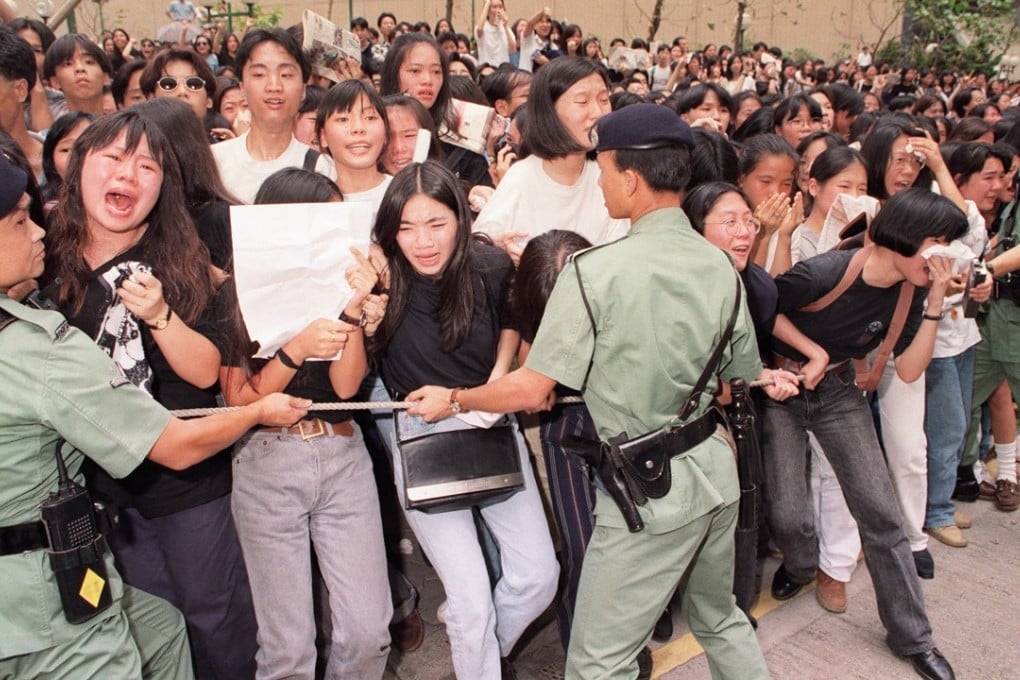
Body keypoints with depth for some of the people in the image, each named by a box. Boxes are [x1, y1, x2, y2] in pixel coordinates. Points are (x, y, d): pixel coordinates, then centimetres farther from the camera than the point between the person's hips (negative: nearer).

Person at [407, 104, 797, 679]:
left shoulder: (596, 271, -19)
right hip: (715, 466, 7)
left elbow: (531, 390, -15)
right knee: (722, 620, 29)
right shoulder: (721, 265, -1)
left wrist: (453, 400, 1)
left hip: (649, 488, -7)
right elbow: (745, 376, 9)